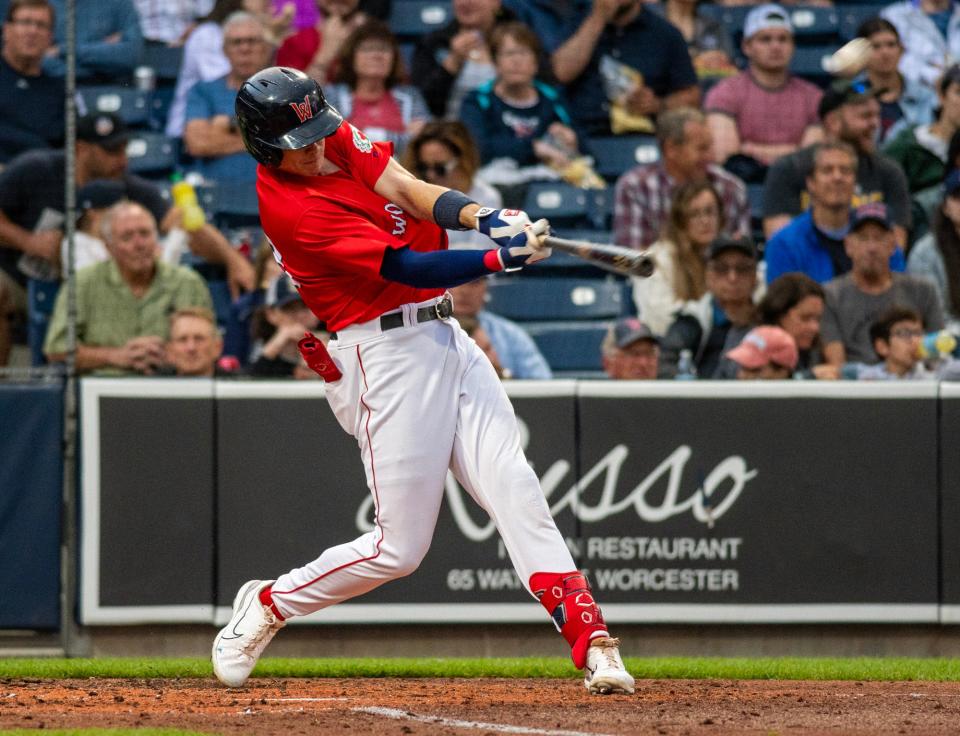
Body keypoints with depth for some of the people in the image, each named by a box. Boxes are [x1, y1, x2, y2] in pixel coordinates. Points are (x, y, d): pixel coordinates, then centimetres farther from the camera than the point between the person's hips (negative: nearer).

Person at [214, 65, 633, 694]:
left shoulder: (338, 139, 6)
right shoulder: (289, 207, -18)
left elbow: (410, 191, -4)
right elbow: (405, 267, -21)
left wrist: (477, 215, -24)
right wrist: (503, 258, -28)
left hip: (443, 335, 7)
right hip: (386, 354, -7)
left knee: (515, 489, -7)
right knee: (400, 547, -2)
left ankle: (592, 642, -14)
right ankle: (267, 607, 19)